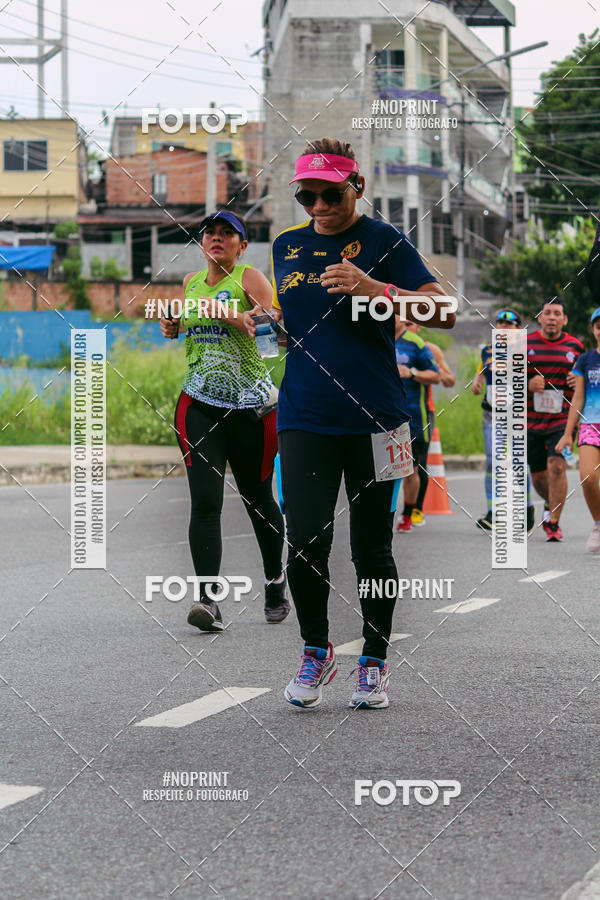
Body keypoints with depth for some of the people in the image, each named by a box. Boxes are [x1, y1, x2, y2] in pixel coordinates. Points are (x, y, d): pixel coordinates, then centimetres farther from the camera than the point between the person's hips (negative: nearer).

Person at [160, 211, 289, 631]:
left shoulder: (250, 278, -3)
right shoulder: (191, 281, 13)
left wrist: (234, 316, -32)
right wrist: (172, 326, 11)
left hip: (251, 402, -3)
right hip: (199, 403, 3)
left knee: (258, 498, 10)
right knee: (205, 501, -11)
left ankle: (275, 580, 33)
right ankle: (208, 599, -17)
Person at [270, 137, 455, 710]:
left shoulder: (382, 241, 0)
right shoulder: (287, 245, 13)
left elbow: (444, 312, -9)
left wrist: (375, 289, -21)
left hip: (373, 419, -3)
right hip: (304, 419, 3)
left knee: (371, 548, 3)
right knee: (305, 543, -6)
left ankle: (374, 661, 19)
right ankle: (315, 652, 14)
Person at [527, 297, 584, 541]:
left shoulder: (576, 346, 4)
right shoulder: (524, 345, 2)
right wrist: (528, 385, -14)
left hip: (563, 420, -2)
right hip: (531, 421, 2)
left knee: (556, 466, -20)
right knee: (538, 476, 10)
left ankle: (553, 523, -11)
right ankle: (553, 504, 42)